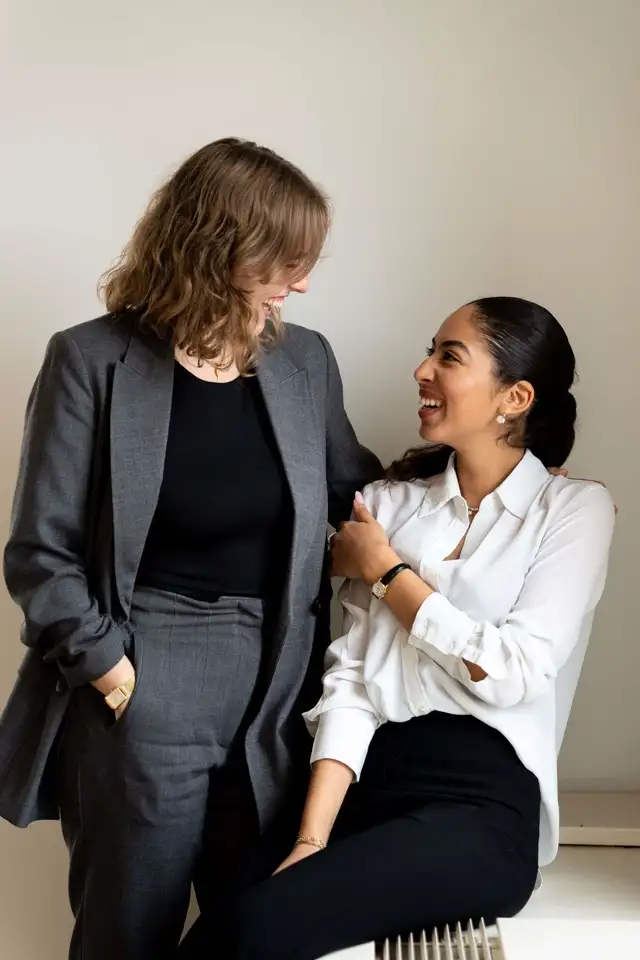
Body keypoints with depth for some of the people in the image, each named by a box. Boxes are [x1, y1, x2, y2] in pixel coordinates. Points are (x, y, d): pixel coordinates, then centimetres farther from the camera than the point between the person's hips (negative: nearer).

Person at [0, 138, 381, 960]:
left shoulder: (306, 361, 6)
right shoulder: (93, 361, -7)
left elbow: (350, 493, 20)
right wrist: (115, 674, -12)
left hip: (279, 698, 4)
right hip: (140, 695, -3)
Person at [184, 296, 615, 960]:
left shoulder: (574, 509, 1)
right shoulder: (390, 501, 11)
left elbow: (511, 673, -11)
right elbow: (349, 677, 3)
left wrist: (384, 570, -3)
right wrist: (311, 837, -9)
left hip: (480, 801, -4)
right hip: (367, 783, 4)